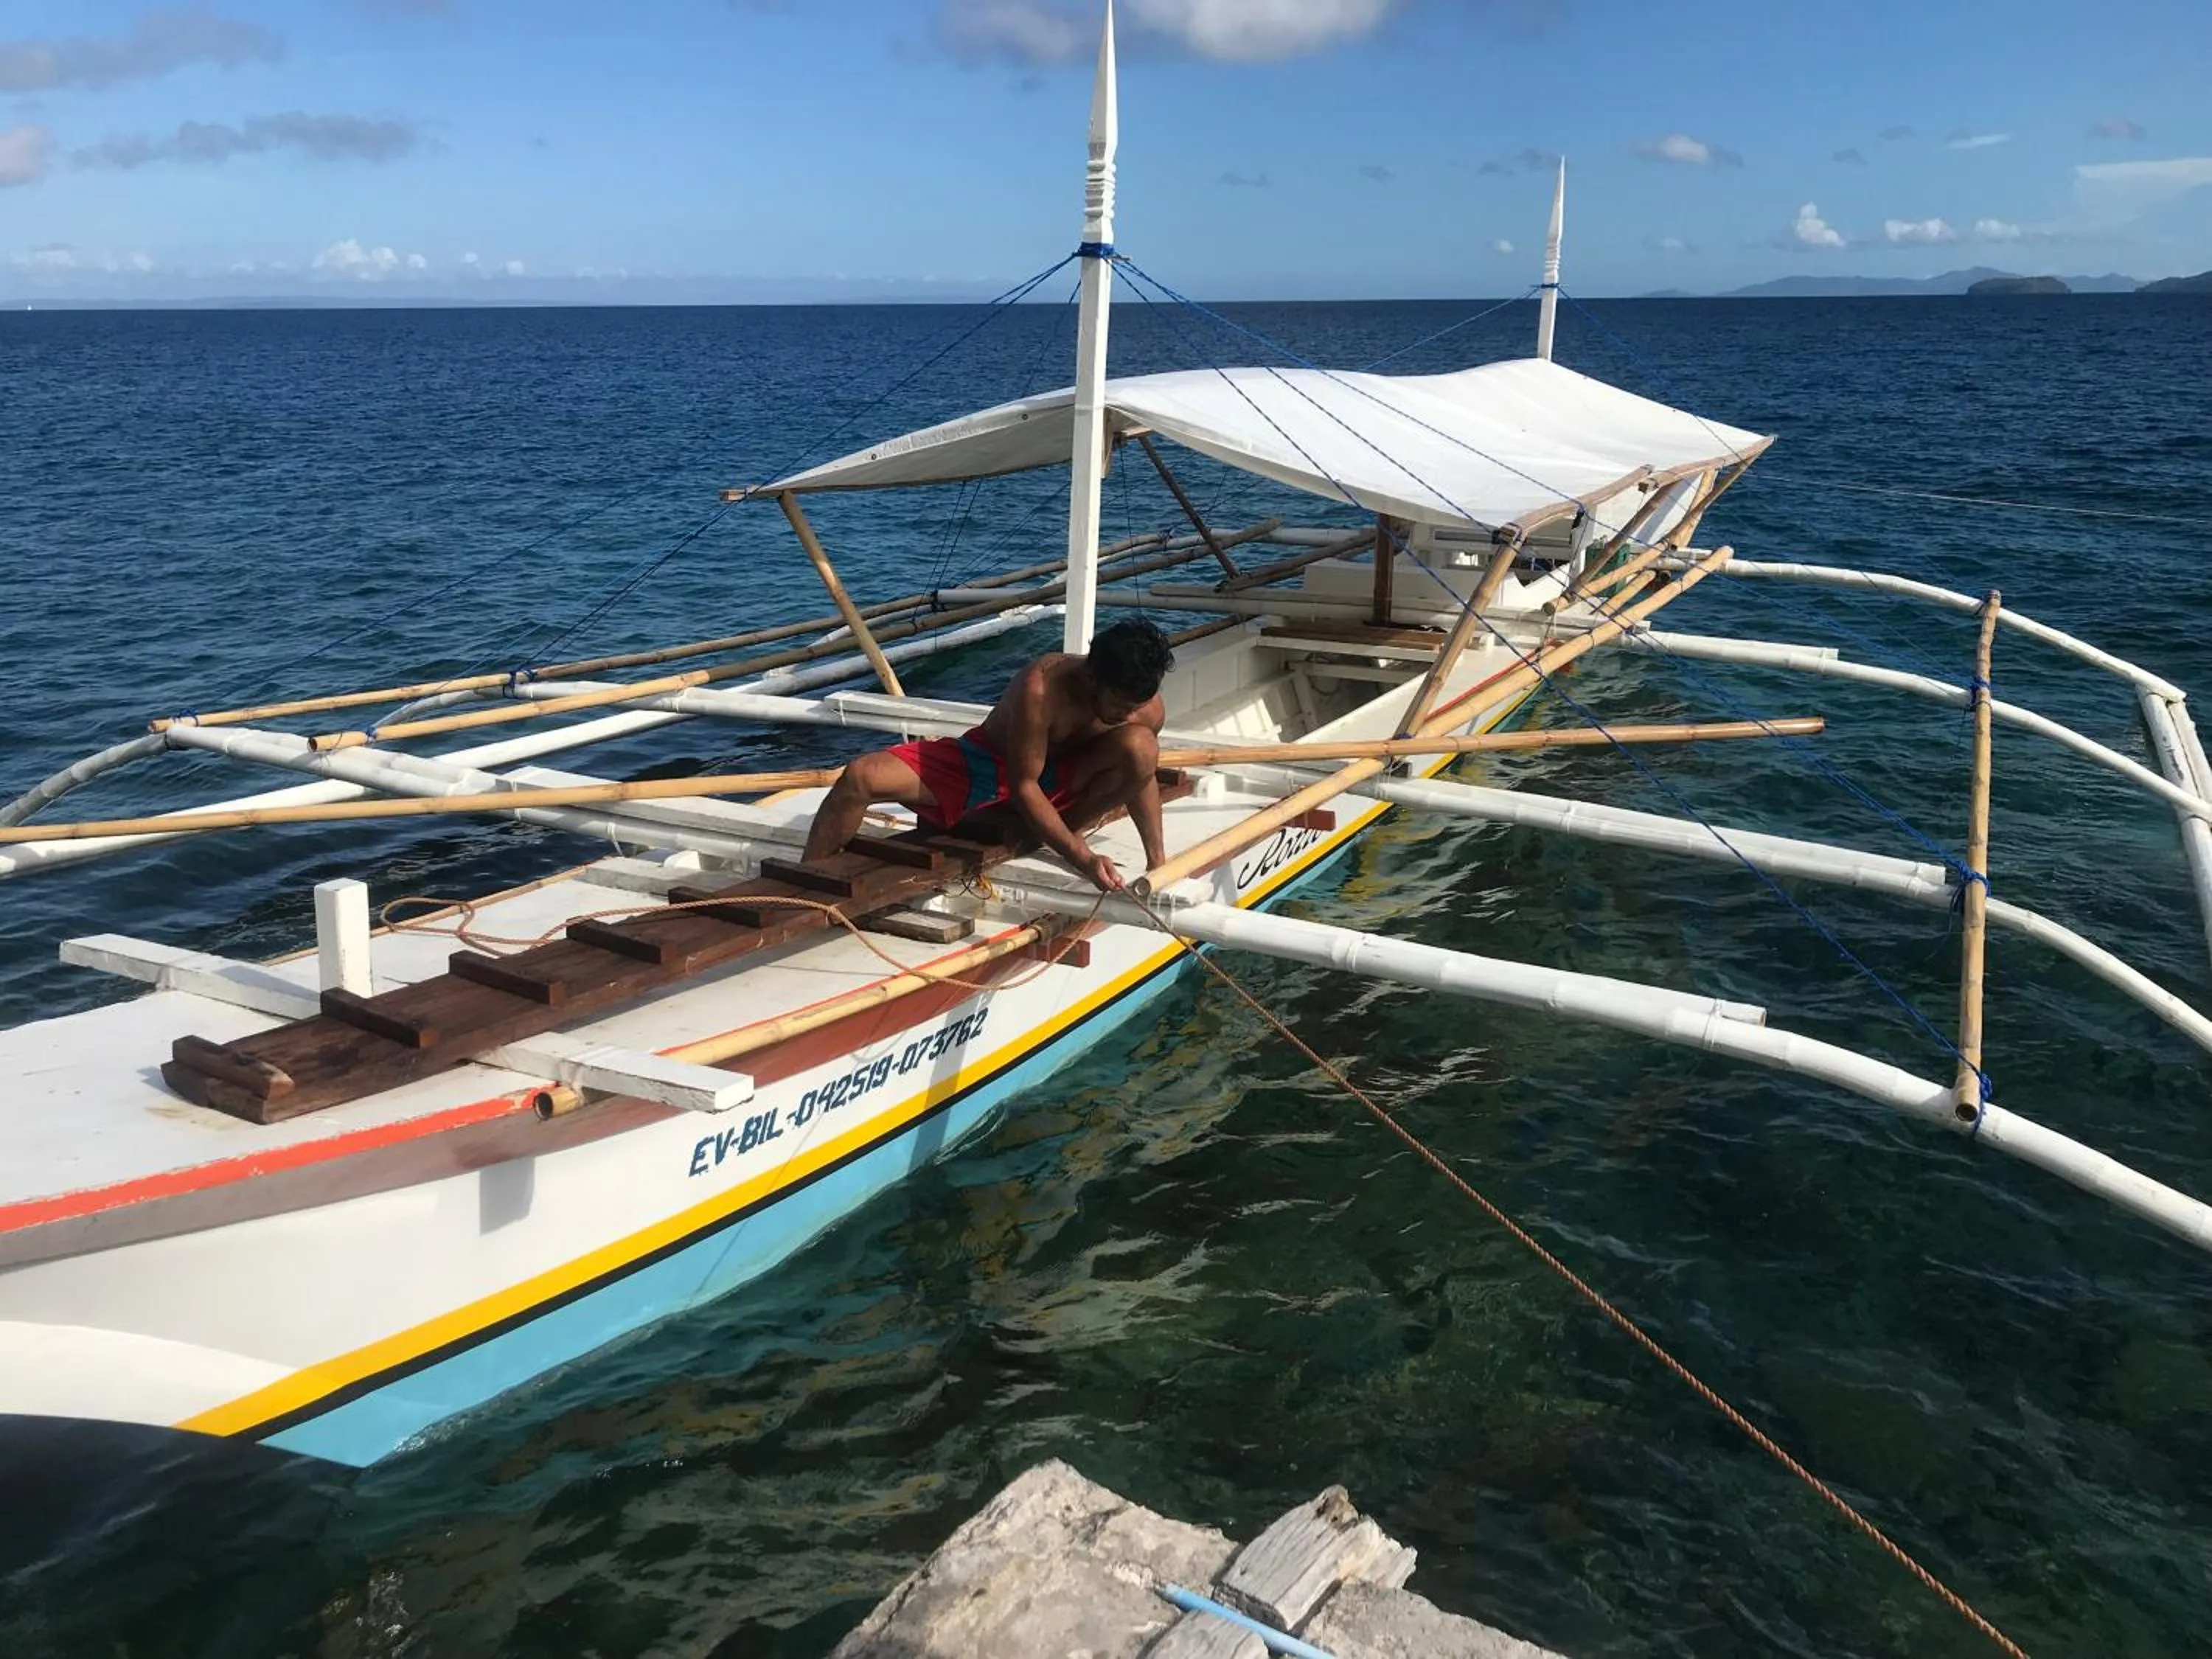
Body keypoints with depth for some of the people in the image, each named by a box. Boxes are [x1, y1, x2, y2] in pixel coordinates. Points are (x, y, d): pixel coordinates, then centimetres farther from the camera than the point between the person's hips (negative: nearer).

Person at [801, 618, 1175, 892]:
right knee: (862, 777, -27)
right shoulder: (1041, 688, -34)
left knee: (1141, 747, -28)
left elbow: (1141, 773, 2)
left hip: (1059, 778, 3)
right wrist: (1082, 859, -34)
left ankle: (1067, 832, -5)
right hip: (982, 767, -3)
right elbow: (1023, 787, -28)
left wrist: (1157, 862, 0)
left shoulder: (1147, 709, -19)